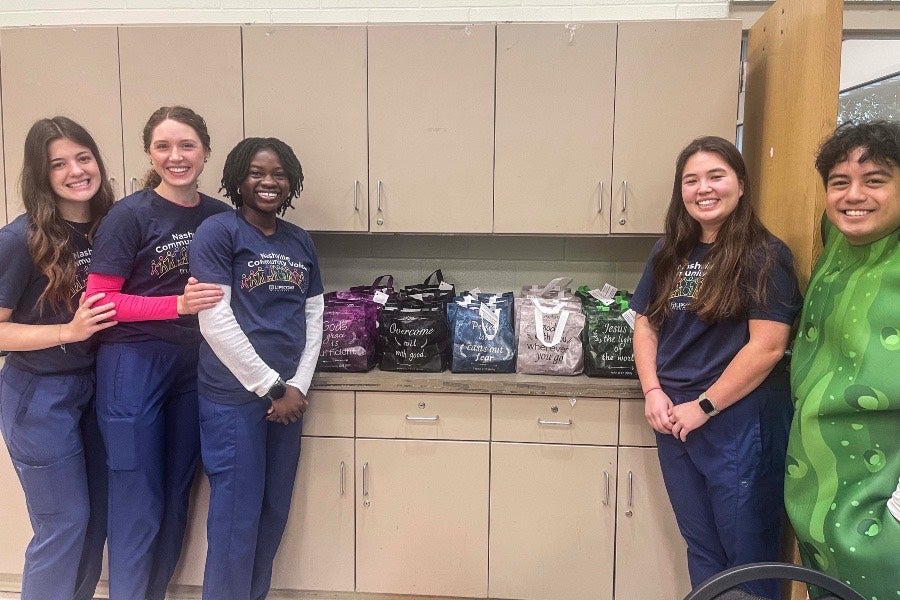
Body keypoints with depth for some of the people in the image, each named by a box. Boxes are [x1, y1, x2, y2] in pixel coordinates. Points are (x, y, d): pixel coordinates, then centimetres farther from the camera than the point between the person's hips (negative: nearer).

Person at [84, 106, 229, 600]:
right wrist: (177, 304, -22)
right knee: (138, 506, 2)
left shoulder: (220, 216, 3)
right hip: (134, 364, -5)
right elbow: (99, 301, -11)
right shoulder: (129, 215, -10)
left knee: (176, 499, 15)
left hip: (195, 366, 5)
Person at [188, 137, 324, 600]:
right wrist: (271, 386, -12)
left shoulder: (301, 242, 10)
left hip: (288, 394, 6)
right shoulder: (218, 232, -8)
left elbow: (314, 318, 10)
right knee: (237, 516, 3)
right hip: (234, 396, -6)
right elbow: (215, 321, -14)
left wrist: (298, 386, -2)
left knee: (274, 511, 15)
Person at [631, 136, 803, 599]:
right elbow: (645, 325, 9)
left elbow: (767, 346, -16)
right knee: (700, 544, 20)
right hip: (673, 419, 6)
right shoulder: (668, 253, 8)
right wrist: (653, 392, -5)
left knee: (745, 548, 9)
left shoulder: (764, 256, -9)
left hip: (740, 423, -5)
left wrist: (702, 407, -15)